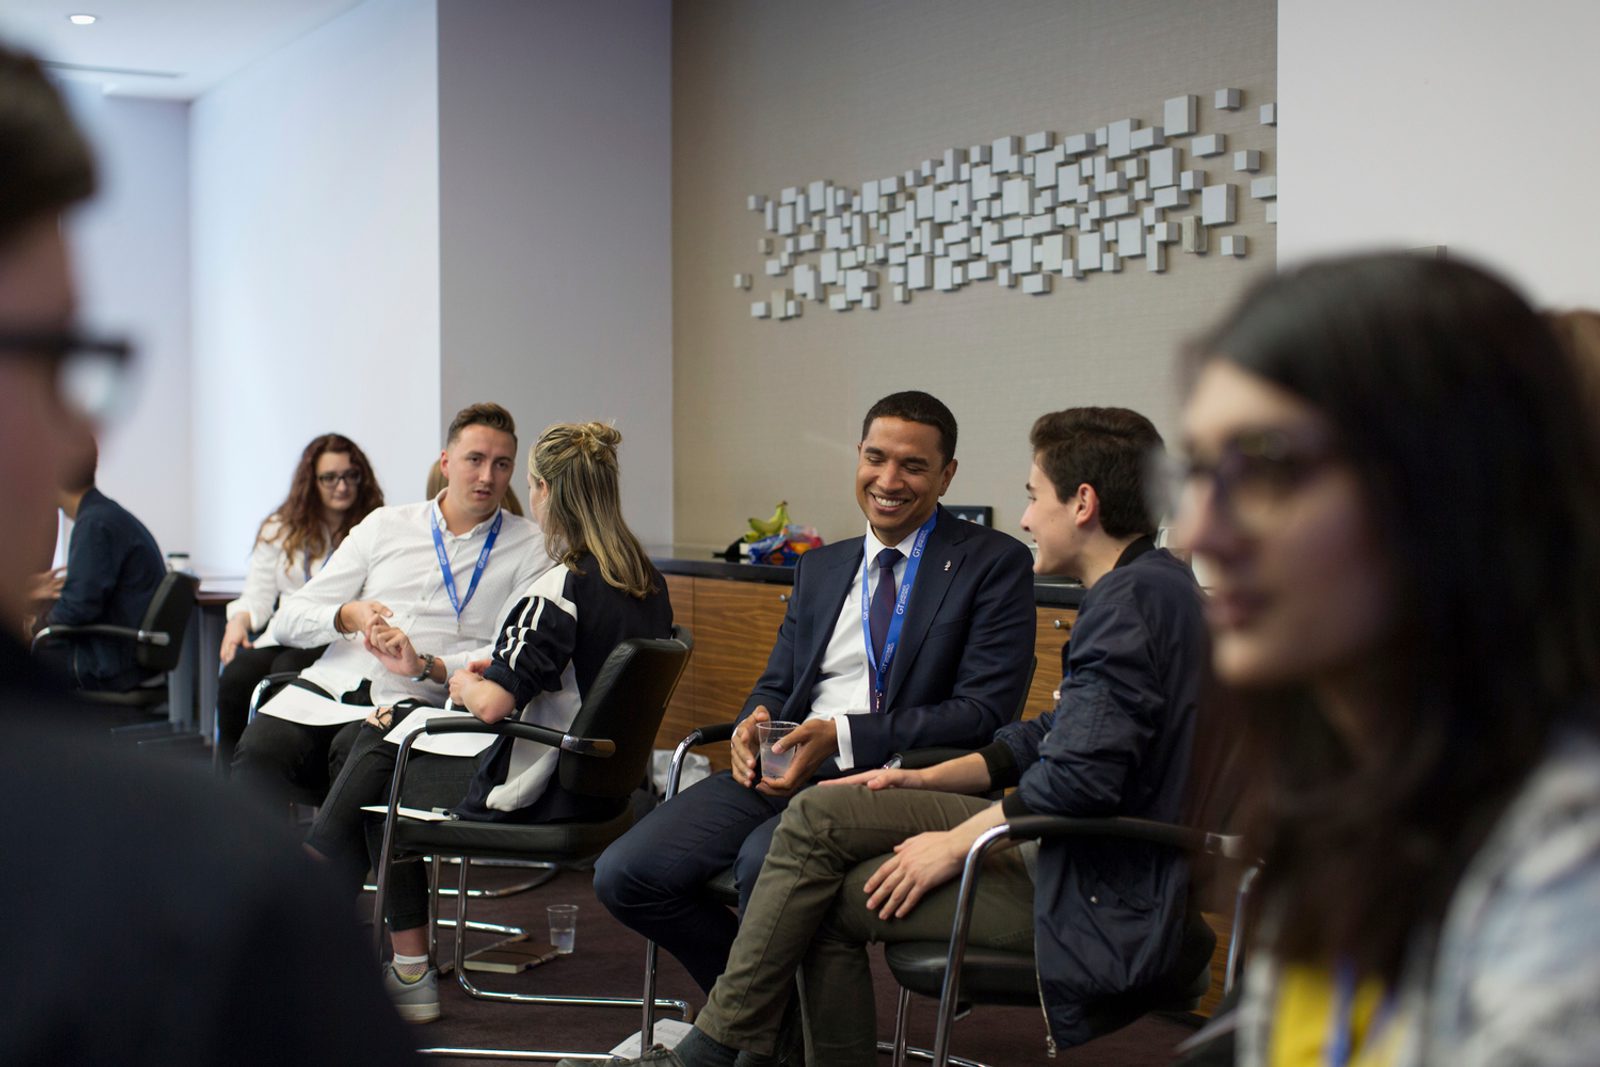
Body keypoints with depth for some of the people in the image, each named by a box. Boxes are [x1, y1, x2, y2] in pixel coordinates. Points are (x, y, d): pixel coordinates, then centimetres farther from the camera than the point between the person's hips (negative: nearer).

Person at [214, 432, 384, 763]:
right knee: (235, 677, -29)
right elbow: (258, 595, 18)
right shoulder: (280, 530, 23)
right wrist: (239, 621, -4)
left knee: (286, 671, -36)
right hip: (283, 638, 4)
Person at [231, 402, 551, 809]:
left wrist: (425, 665, -17)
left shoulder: (529, 547, 10)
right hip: (333, 681, 3)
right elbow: (288, 619, 16)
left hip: (417, 699, -3)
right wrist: (347, 617, -6)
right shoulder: (384, 524, 19)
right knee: (258, 753, -28)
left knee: (355, 749, -35)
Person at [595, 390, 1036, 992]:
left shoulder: (994, 564, 2)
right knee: (625, 874, -15)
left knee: (765, 864, -35)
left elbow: (984, 711, -7)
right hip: (786, 765, 6)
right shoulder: (819, 568, 22)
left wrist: (841, 737, -16)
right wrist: (754, 722, -3)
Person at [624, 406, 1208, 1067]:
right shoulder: (1141, 587, 13)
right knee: (819, 812, 3)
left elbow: (1080, 777, -27)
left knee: (831, 900, -6)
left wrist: (954, 845, -14)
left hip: (1102, 900, -9)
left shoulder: (1134, 599, -19)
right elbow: (1049, 738, 19)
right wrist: (927, 780, 12)